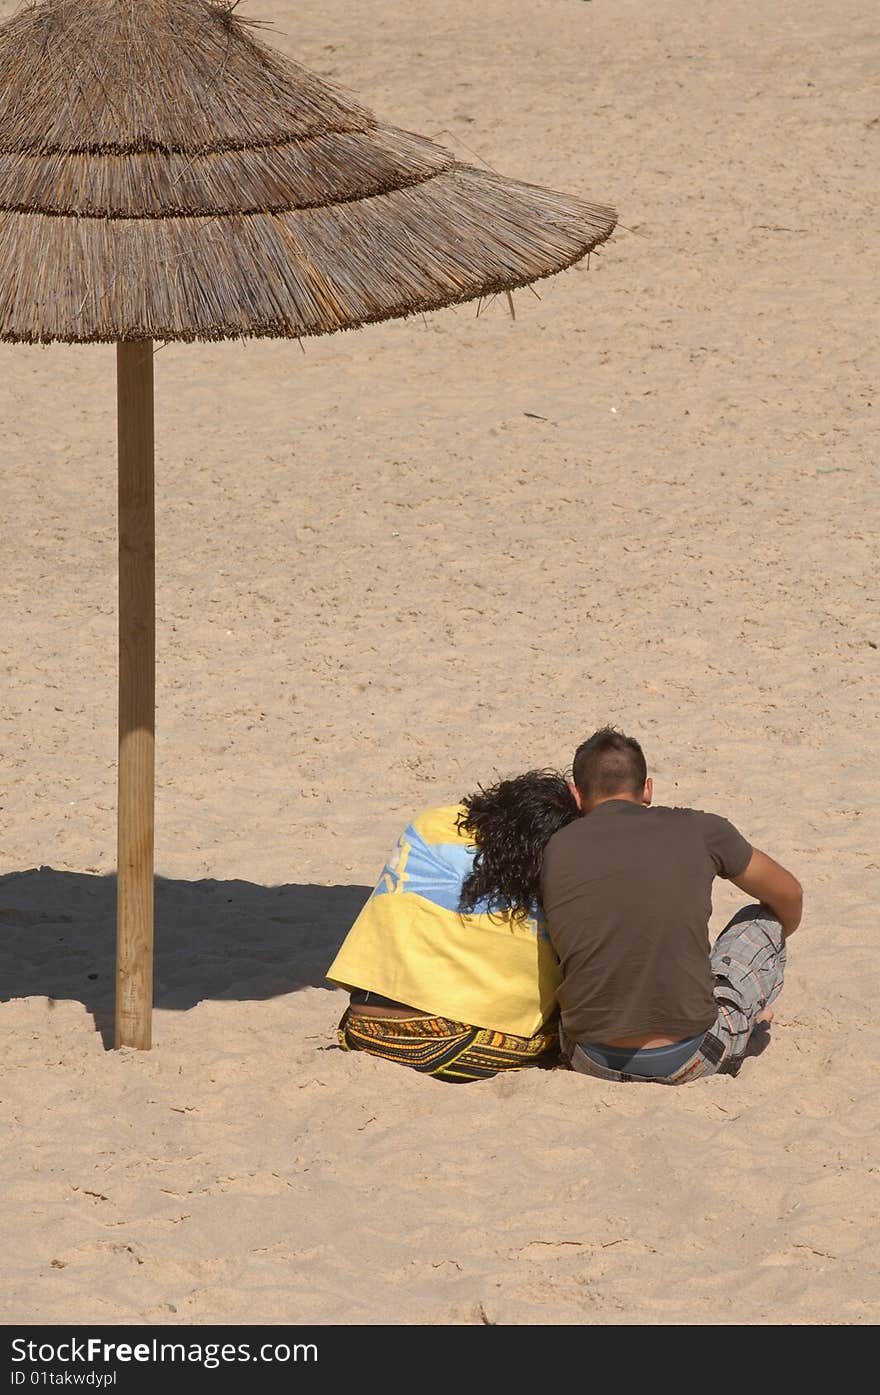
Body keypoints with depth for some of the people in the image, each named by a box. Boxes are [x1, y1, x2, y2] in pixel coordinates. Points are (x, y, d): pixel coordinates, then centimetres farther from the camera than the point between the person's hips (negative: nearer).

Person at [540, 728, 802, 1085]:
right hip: (689, 1062, -1)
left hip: (594, 1064, 2)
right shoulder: (698, 831, -1)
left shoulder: (551, 852, 1)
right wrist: (772, 949, 42)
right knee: (763, 920, 23)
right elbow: (789, 896, 18)